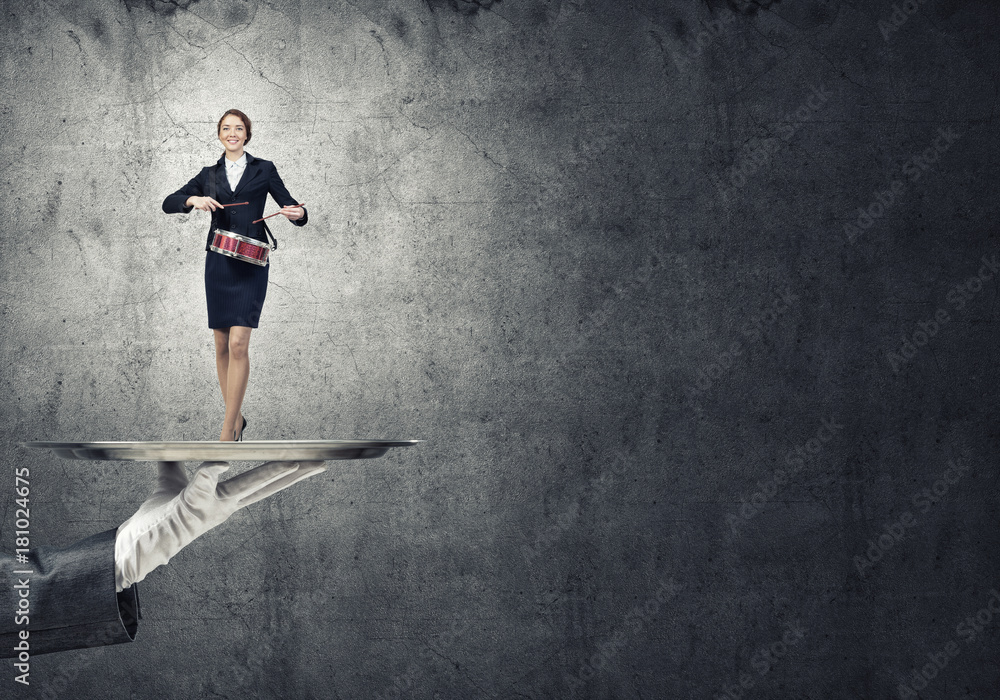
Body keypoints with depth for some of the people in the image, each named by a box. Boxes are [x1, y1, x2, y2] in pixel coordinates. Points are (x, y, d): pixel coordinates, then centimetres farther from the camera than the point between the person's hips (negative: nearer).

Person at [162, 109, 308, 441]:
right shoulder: (209, 174, 13)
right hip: (218, 262, 4)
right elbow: (168, 204, 9)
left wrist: (298, 213, -19)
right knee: (222, 345, 7)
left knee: (238, 343, -15)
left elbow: (291, 207, 5)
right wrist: (194, 200, -11)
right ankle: (236, 417, 21)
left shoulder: (264, 170, 6)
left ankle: (228, 431, -13)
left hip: (251, 264, -4)